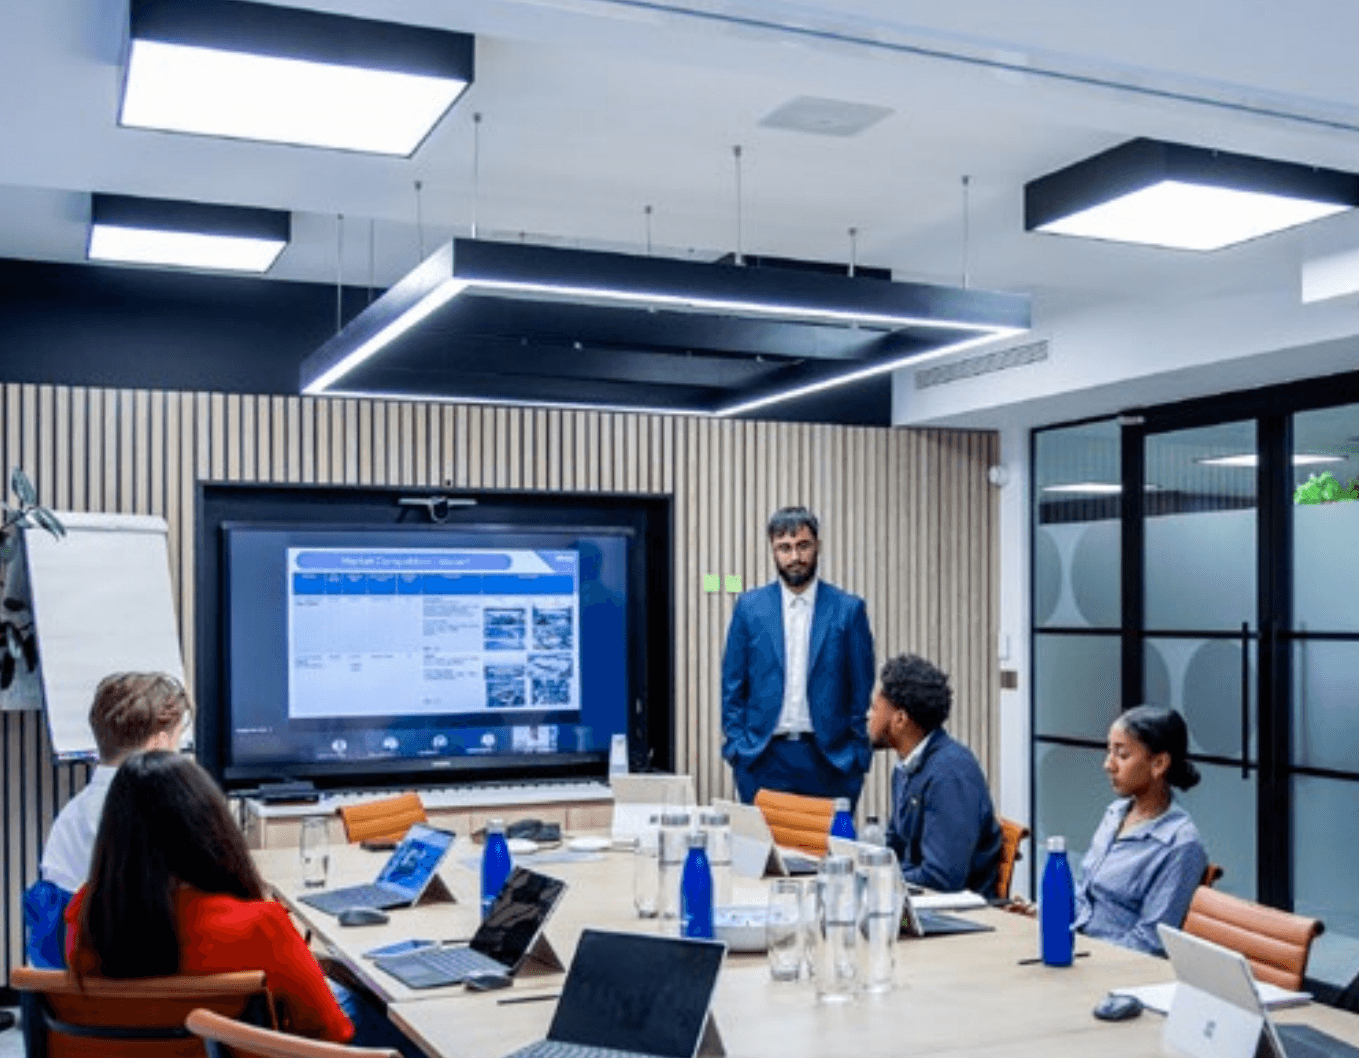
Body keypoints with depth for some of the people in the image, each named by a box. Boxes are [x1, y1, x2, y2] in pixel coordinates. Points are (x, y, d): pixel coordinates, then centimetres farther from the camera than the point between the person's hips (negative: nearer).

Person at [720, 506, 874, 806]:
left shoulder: (848, 609, 2)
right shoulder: (750, 607, 5)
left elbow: (862, 690, 4)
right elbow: (733, 688, 7)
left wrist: (858, 756, -1)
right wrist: (736, 748, 0)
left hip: (829, 759, 0)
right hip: (764, 759, 1)